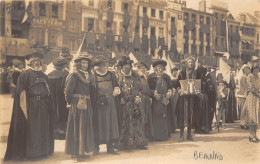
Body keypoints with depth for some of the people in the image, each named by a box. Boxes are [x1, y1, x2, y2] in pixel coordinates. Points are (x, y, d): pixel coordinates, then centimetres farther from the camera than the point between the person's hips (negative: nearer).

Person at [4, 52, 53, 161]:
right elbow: (22, 93, -9)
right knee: (30, 129, -1)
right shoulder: (26, 74, -3)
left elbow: (48, 91, 18)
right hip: (30, 106, -6)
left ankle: (42, 150, 20)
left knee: (43, 128, 9)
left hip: (42, 106, 6)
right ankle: (29, 152, 9)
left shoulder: (43, 75, 14)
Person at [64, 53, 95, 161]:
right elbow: (68, 90, -11)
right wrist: (70, 102, -4)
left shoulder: (89, 75, 14)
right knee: (77, 127, -4)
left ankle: (81, 151, 19)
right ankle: (75, 153, 2)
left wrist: (91, 100, 6)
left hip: (87, 104, 7)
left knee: (86, 127, 10)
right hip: (77, 104, -7)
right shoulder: (74, 75, -8)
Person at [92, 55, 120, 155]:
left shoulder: (111, 75, 12)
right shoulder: (93, 76, -3)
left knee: (111, 123, 6)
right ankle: (96, 148, 10)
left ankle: (110, 147, 14)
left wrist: (116, 90, -1)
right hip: (98, 104, -4)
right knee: (98, 124, 0)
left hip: (110, 103, 5)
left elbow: (116, 86, 20)